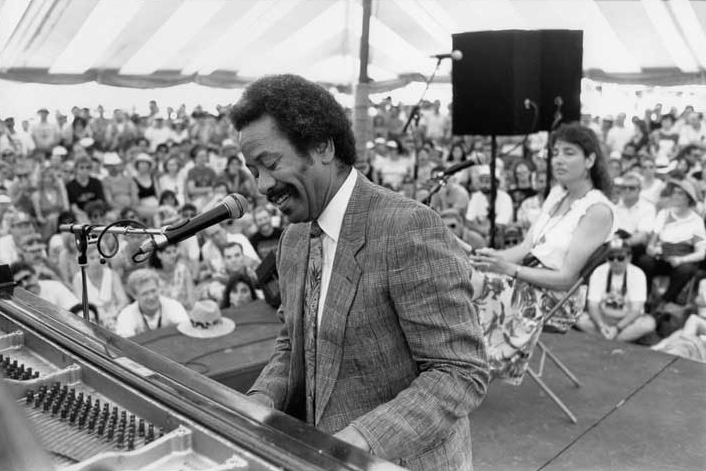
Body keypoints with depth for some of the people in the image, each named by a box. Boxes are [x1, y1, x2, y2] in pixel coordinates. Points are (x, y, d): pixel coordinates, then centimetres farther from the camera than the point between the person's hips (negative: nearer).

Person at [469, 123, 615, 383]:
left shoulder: (598, 210, -11)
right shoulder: (557, 194, 13)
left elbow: (566, 277, -15)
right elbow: (525, 247, 8)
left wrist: (509, 269, -25)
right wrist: (494, 256, -13)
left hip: (558, 297, -7)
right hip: (528, 278, 7)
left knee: (477, 284, -26)